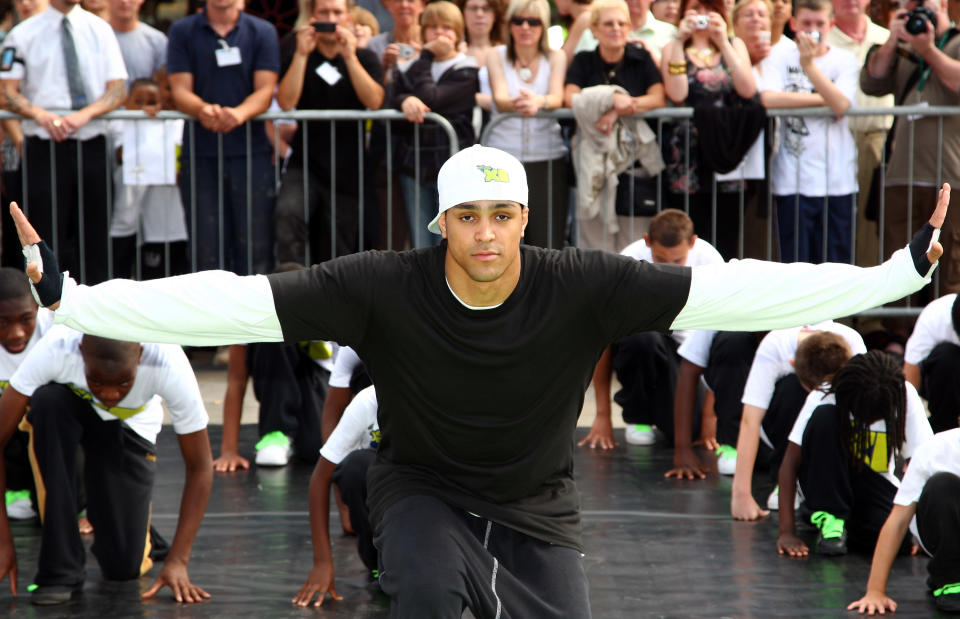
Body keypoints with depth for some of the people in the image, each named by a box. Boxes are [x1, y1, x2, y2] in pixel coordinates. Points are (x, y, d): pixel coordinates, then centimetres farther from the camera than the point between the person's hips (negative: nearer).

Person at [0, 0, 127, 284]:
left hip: (92, 145, 2)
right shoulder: (23, 35, 3)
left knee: (94, 237, 2)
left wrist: (85, 114, -15)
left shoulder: (100, 29, 9)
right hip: (44, 146, -2)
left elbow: (118, 90, 4)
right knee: (48, 236, -4)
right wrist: (41, 114, -19)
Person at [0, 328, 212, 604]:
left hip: (130, 426, 0)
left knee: (123, 567, -13)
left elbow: (200, 467, -26)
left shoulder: (170, 367, -37)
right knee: (47, 401, -38)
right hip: (70, 410, 0)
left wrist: (177, 561, -32)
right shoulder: (55, 350, -39)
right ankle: (60, 568, -28)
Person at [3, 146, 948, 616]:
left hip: (536, 510, 2)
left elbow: (733, 290, -18)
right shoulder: (385, 289, -19)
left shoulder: (583, 289, -17)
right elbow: (233, 303, -21)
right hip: (421, 492, -2)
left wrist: (903, 271, -23)